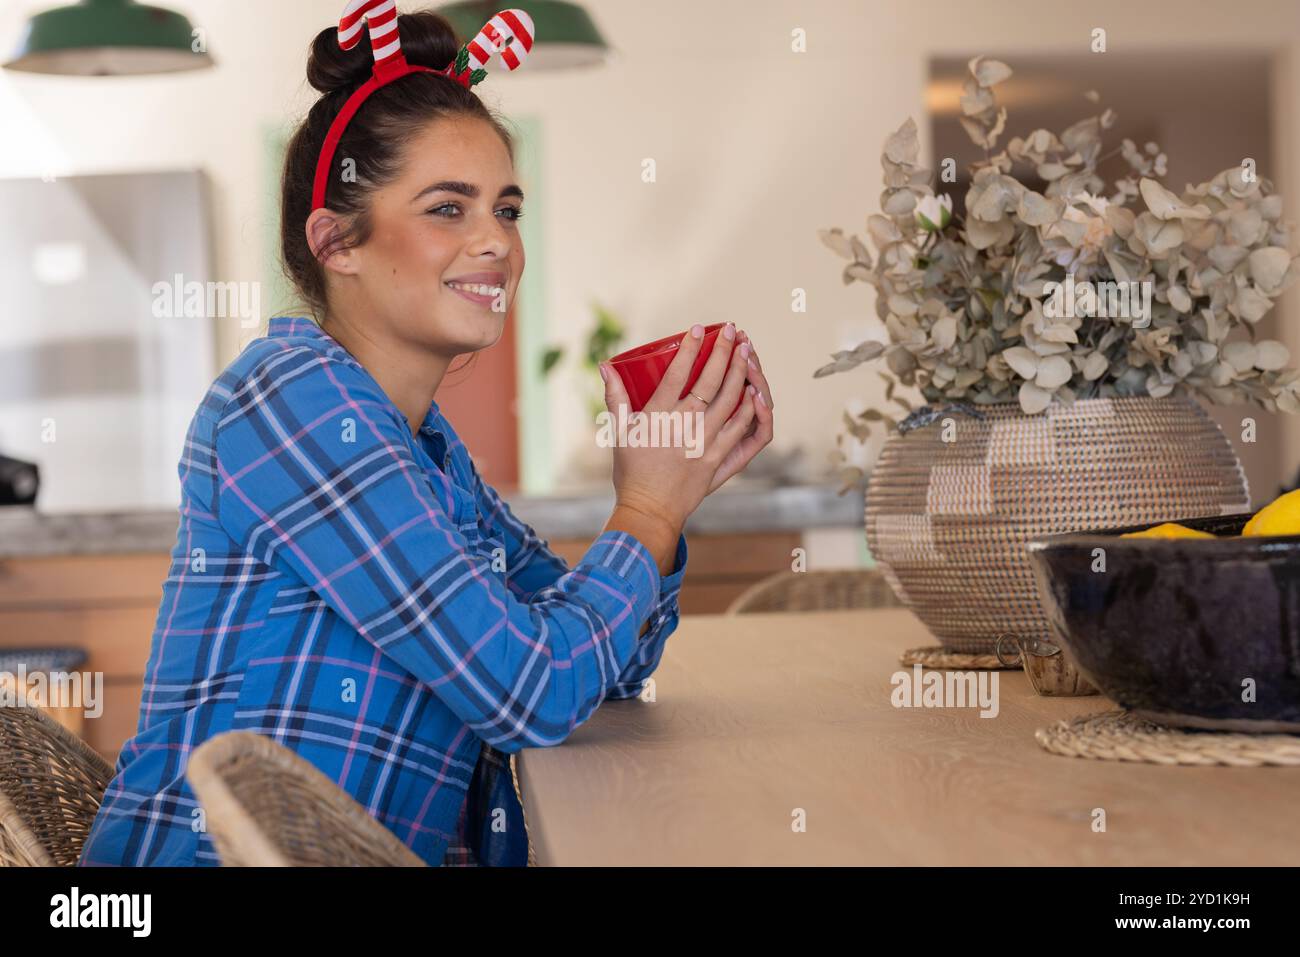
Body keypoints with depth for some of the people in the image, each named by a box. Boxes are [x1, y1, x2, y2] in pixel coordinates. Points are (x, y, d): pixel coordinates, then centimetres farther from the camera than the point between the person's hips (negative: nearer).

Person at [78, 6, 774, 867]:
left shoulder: (428, 445, 11)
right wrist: (648, 511, -3)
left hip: (399, 854, 7)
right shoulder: (294, 395, -13)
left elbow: (609, 666, 14)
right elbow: (533, 691, -16)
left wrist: (683, 482, 2)